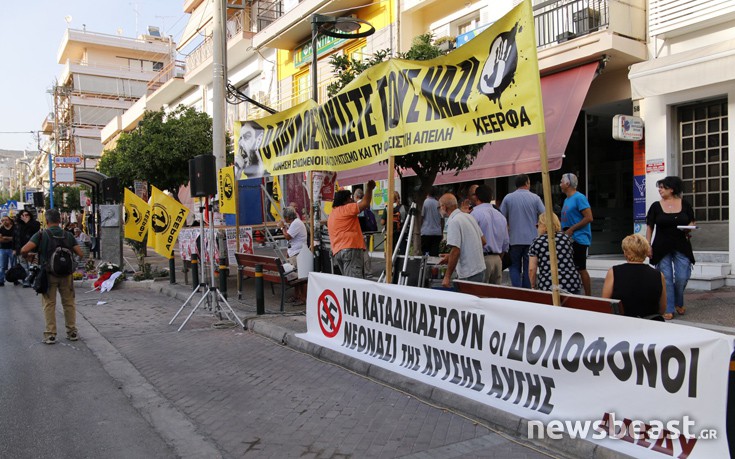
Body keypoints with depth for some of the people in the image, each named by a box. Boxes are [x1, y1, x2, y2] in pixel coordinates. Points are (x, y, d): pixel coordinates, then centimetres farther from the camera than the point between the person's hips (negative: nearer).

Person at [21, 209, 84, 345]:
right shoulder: (68, 235, 1)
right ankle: (72, 332, 17)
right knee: (69, 303, 12)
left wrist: (27, 256, 5)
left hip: (48, 274, -2)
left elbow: (24, 250, -18)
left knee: (49, 304, 6)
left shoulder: (41, 235, -6)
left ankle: (50, 335, 7)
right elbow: (80, 254, -2)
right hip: (66, 273, 2)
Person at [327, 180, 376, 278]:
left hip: (338, 251, 9)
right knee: (355, 280, -16)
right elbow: (365, 203, -9)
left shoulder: (332, 214, 25)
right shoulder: (346, 209, -2)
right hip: (351, 248, -9)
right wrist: (370, 188, 3)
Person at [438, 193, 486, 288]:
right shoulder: (469, 216, 11)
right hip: (480, 269, 9)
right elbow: (483, 241, 17)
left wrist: (447, 277, -16)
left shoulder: (453, 222, -15)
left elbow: (455, 251, -22)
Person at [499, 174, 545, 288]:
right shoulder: (535, 198, -2)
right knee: (529, 268, 8)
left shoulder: (508, 198, -1)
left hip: (514, 239, 0)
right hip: (531, 239, 0)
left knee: (515, 267, 8)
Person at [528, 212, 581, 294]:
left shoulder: (537, 242, 0)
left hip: (548, 287, -3)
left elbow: (532, 269, -1)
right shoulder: (566, 237, 11)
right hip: (572, 285, 3)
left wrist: (533, 286, 12)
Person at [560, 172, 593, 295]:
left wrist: (571, 229, -18)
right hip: (568, 239, 9)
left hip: (578, 239, -9)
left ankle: (588, 297, 2)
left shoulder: (579, 197, -11)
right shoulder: (567, 200, 17)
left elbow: (589, 218, -18)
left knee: (581, 269, -5)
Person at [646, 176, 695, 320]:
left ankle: (679, 303, 28)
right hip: (662, 247, -1)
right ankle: (668, 310, 9)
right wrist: (648, 246, -3)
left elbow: (692, 222, 11)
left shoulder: (685, 204, 2)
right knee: (666, 279, 0)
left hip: (681, 247, 1)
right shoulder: (656, 206, 0)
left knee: (682, 277, 0)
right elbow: (649, 227, 3)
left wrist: (688, 228, -12)